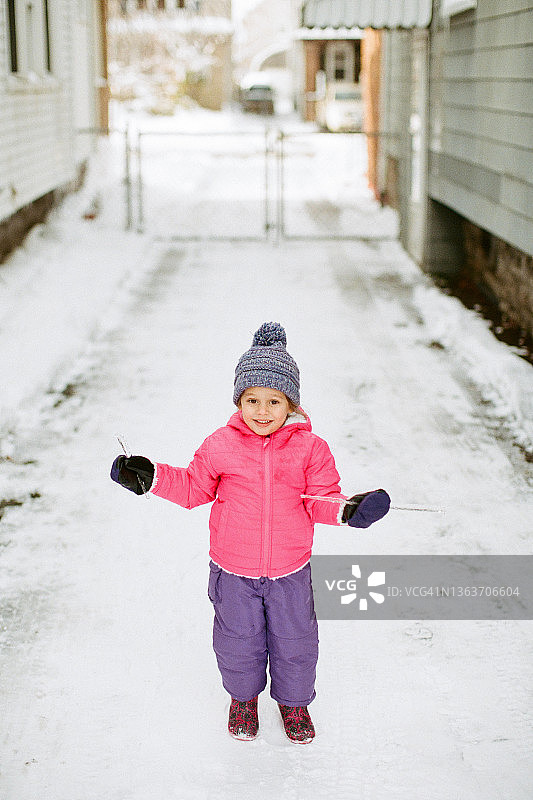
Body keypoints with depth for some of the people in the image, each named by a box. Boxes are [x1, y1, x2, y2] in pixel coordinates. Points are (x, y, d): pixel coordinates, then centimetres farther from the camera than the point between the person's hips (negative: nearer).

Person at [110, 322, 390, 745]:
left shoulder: (310, 448, -10)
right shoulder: (220, 445, -9)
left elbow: (320, 500, -7)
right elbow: (195, 487, 4)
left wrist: (348, 509, -26)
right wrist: (151, 477, -6)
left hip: (290, 571, 0)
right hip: (233, 571, 0)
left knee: (295, 641, 15)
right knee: (238, 641, 16)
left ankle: (294, 700, 43)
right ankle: (243, 696, 45)